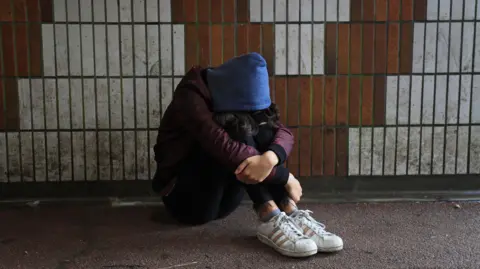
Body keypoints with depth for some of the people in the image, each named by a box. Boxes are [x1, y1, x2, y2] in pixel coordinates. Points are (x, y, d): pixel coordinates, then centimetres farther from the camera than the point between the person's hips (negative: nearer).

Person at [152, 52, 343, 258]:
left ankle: (292, 215, -28)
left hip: (221, 200, 6)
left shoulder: (240, 101, -1)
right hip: (186, 197, -6)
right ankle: (271, 221, -34)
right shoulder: (190, 97, -20)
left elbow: (283, 132, -16)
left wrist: (269, 158, -39)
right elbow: (225, 148, -34)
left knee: (260, 126, -17)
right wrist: (286, 178, -30)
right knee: (237, 128, -27)